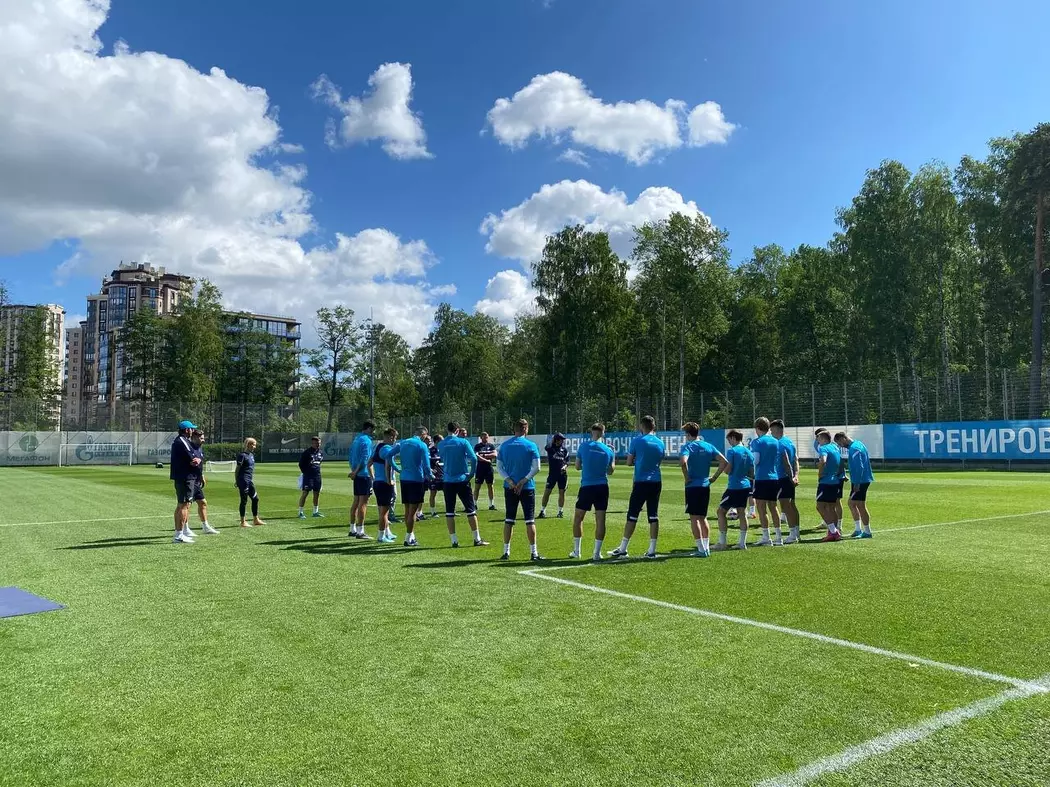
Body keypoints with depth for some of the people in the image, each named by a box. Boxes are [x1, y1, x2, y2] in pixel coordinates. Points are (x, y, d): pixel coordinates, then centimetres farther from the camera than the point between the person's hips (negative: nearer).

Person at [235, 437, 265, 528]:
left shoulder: (252, 455, 14)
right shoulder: (242, 455, -11)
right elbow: (237, 469, -11)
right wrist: (236, 481, -11)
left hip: (250, 481, 9)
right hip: (243, 480, -9)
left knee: (255, 498, 11)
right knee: (244, 500, -3)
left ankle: (256, 520, 20)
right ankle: (243, 522, 4)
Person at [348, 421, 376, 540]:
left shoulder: (356, 439, 16)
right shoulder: (366, 441, -13)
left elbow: (351, 457, 20)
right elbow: (365, 459, -19)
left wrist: (353, 471, 16)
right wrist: (356, 472, -10)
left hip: (357, 475, 9)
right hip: (364, 475, -9)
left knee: (356, 502, 14)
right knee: (363, 503, -7)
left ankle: (352, 530, 21)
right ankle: (360, 532, -6)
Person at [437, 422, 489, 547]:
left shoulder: (441, 445, 3)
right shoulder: (463, 442, -7)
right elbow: (473, 458, -14)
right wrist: (472, 473, -3)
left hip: (448, 481, 2)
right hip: (462, 480, -2)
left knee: (449, 511, 8)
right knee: (471, 509, 6)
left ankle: (454, 540, 7)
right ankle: (477, 539, 9)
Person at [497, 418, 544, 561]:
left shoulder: (504, 445, 4)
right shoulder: (531, 445, -6)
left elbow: (499, 466, 1)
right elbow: (536, 468, -11)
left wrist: (510, 481, -5)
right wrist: (523, 481, -9)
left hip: (509, 488, 3)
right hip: (527, 488, -3)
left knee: (508, 520, 10)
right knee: (530, 520, 3)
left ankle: (506, 552, 11)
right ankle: (533, 553, 5)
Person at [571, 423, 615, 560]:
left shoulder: (584, 446, -5)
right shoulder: (609, 450, 2)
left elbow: (577, 466, 4)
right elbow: (610, 471, 12)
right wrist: (613, 458, 25)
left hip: (586, 486, -2)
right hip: (602, 487, 2)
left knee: (578, 518, 12)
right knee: (600, 519, 5)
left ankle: (576, 551, 16)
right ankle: (597, 553, 5)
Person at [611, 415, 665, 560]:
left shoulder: (637, 440, -5)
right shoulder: (660, 442, 8)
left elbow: (629, 462, 0)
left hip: (641, 483, -4)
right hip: (656, 483, 4)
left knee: (632, 516, 2)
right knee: (653, 516, 6)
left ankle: (623, 549, 7)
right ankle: (652, 550, 7)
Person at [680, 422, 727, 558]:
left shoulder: (688, 446, -9)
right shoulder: (708, 446, 8)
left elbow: (683, 461, -28)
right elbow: (724, 461, 5)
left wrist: (686, 477, -15)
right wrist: (714, 477, 8)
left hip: (693, 486, -6)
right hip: (705, 486, 6)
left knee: (694, 518, 1)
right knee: (703, 517, 16)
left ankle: (701, 549, -1)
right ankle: (707, 548, 17)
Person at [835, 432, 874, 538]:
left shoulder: (853, 449, -18)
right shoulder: (858, 444, 13)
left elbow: (859, 467, -23)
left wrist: (856, 483, -21)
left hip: (860, 481, -10)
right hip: (862, 480, 10)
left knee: (860, 506, -3)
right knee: (852, 503, 17)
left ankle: (867, 532, 5)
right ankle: (858, 529, 22)